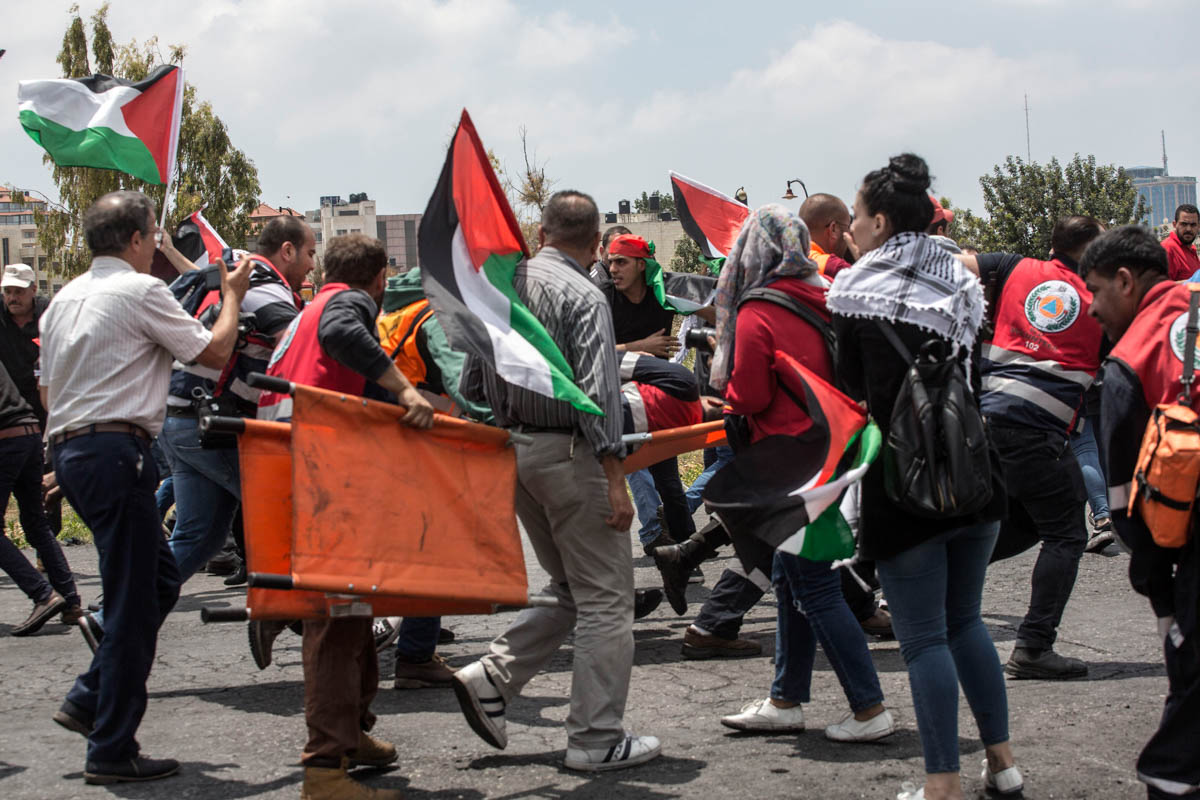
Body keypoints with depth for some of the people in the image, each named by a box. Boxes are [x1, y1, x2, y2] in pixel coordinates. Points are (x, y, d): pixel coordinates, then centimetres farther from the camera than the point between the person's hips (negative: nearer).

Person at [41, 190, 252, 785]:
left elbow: (47, 388, 22)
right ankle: (111, 751, -2)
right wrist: (232, 296, 12)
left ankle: (89, 699, 15)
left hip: (67, 450, 9)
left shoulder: (64, 299, 17)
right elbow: (214, 352, -2)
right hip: (116, 451, -9)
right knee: (133, 602, -4)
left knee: (159, 579, 17)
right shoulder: (141, 291, -7)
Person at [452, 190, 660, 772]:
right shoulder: (583, 296, -12)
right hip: (566, 452, -8)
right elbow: (598, 392, -20)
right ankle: (597, 739, 3)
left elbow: (472, 384, 15)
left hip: (510, 448, 8)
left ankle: (491, 677, 6)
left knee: (568, 588, 19)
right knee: (605, 596, 1)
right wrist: (614, 479, -20)